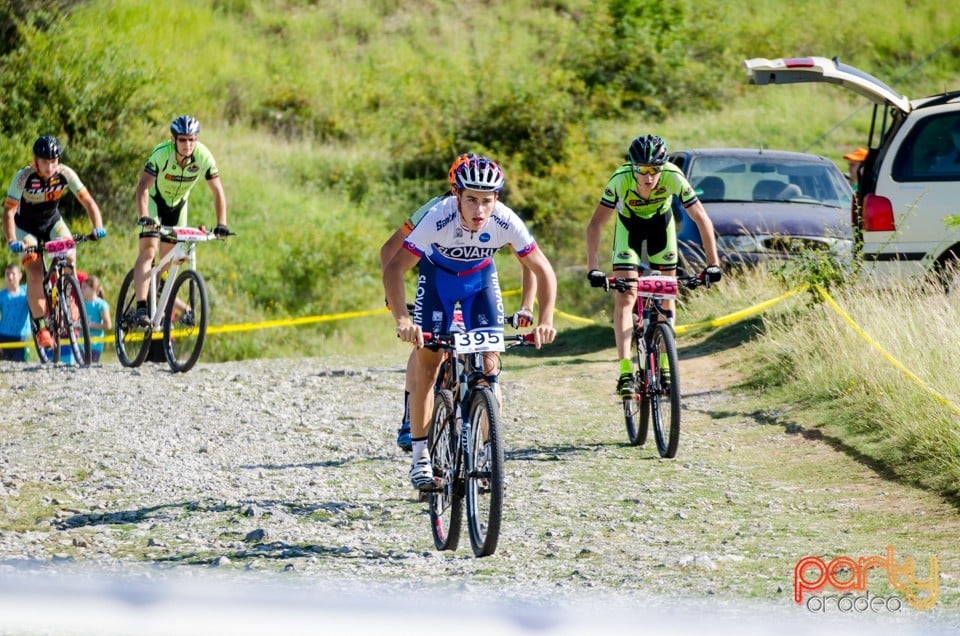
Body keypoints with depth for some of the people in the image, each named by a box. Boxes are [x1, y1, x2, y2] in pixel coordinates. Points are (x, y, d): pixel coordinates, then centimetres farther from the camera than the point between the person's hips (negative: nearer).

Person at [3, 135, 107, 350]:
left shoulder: (65, 174, -22)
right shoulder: (24, 177, -29)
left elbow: (87, 201, -20)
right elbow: (9, 211, -30)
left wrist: (98, 227, -37)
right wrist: (11, 241, -44)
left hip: (53, 222, 2)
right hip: (26, 227, -2)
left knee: (69, 258, -23)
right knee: (35, 274, -19)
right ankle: (40, 327, -6)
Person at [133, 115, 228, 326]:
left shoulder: (203, 156, -25)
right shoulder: (161, 154, -33)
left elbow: (218, 192, -20)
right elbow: (143, 187, -39)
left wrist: (221, 223, -31)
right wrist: (144, 217, -54)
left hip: (178, 204, 4)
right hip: (154, 200, -4)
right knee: (148, 251, -20)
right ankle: (141, 308, -28)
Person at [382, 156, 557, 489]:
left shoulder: (505, 222, -32)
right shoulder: (438, 218, -37)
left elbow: (543, 271, -23)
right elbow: (394, 269, -38)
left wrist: (545, 320, -38)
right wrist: (402, 319, -52)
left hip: (480, 277, 1)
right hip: (437, 275, -1)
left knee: (488, 365, -8)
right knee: (427, 364, -8)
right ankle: (420, 456, 0)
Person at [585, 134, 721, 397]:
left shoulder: (673, 177, -35)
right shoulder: (621, 179, -37)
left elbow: (701, 219, -29)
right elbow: (595, 223, -35)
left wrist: (713, 263, -34)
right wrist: (592, 267, -44)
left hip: (661, 223, 1)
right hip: (629, 225, -1)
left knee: (666, 295, 0)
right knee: (625, 296, -14)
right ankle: (625, 371, -18)